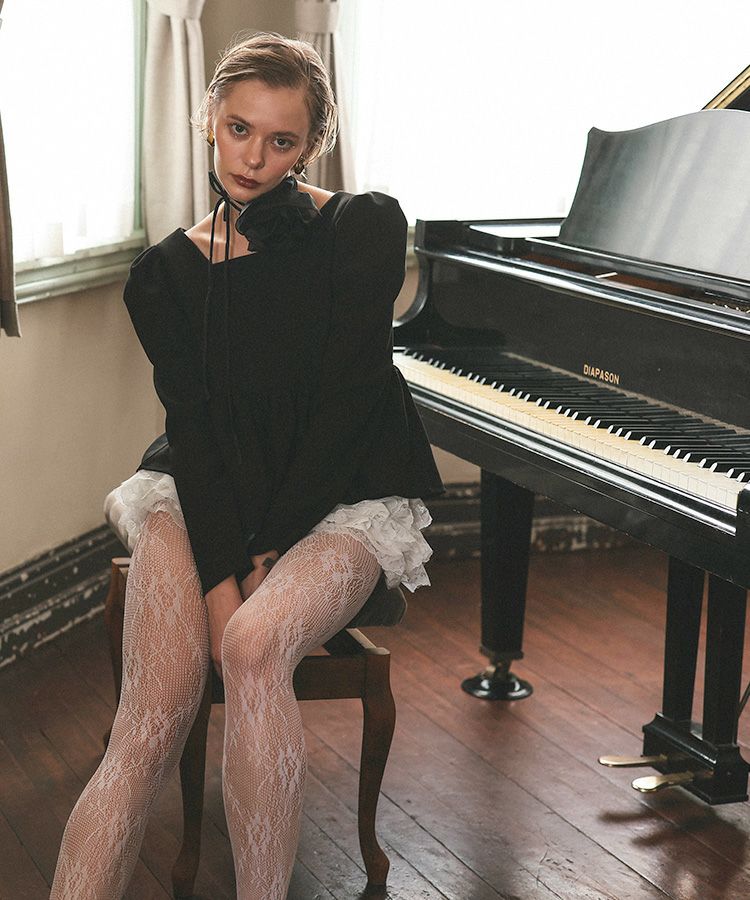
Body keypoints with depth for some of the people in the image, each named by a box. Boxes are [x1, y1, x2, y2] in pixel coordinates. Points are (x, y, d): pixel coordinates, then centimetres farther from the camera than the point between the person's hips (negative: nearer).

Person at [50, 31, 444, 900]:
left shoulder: (364, 227, -3)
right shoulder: (165, 272, 4)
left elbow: (348, 397, -10)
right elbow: (195, 427, -6)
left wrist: (268, 548, -14)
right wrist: (222, 574, -20)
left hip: (340, 496, -2)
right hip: (198, 494, 2)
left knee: (255, 645, -34)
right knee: (154, 710, -24)